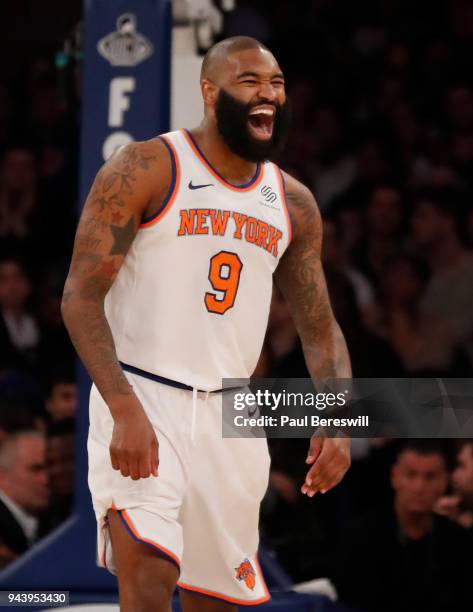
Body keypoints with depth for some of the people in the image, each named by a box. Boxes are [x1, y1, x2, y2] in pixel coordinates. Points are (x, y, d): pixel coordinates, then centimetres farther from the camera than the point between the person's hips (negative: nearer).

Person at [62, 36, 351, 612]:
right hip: (139, 400, -6)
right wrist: (125, 411, -24)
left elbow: (319, 327, 15)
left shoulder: (294, 205, 10)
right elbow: (81, 295, -12)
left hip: (229, 416, 6)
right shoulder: (145, 169, -7)